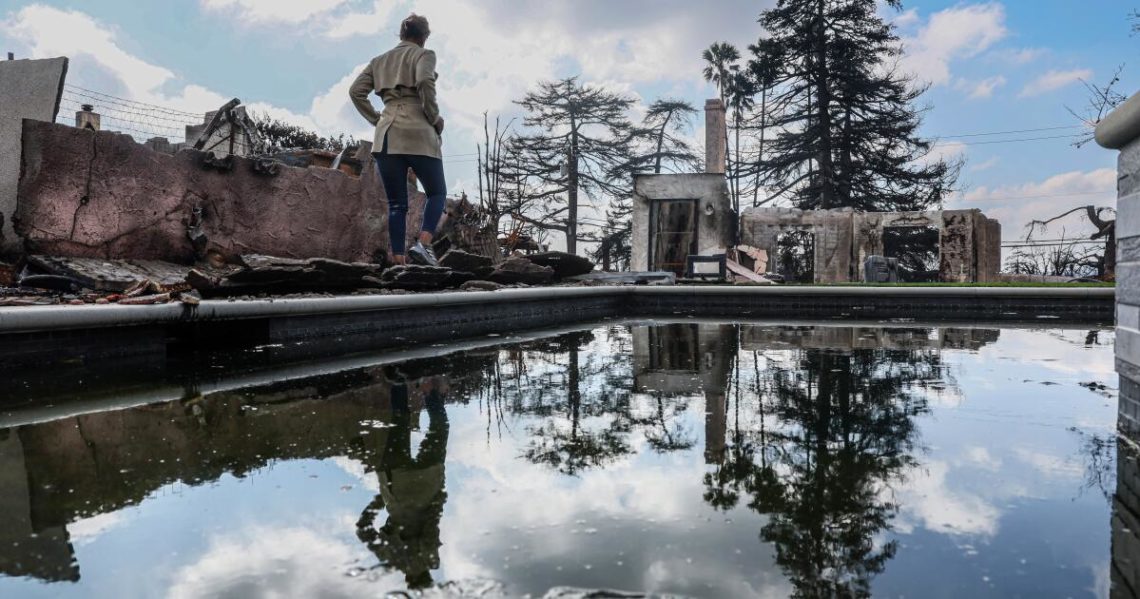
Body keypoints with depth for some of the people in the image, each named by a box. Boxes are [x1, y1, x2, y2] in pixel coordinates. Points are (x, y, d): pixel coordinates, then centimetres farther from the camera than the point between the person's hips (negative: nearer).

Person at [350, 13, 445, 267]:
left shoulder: (380, 60, 20)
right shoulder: (424, 54, 5)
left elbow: (356, 91, 10)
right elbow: (425, 82, -16)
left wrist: (376, 119, 13)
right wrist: (435, 119, -7)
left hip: (386, 135, 5)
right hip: (417, 132, -4)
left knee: (396, 203, 6)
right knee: (437, 192, 7)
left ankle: (398, 261, -3)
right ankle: (423, 244, -15)